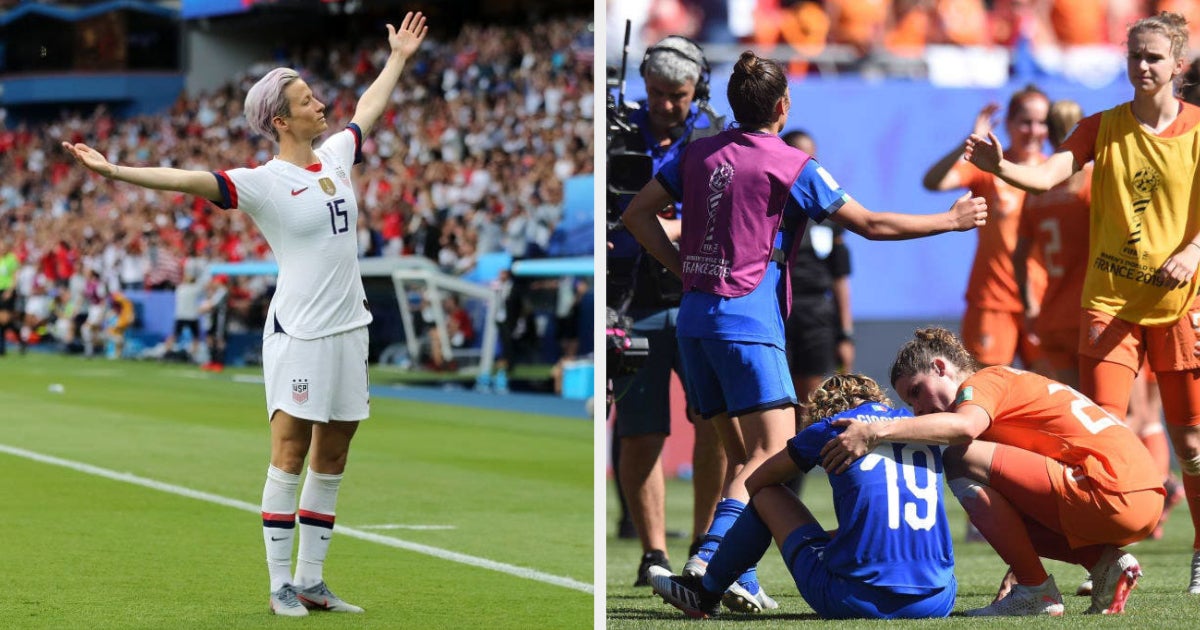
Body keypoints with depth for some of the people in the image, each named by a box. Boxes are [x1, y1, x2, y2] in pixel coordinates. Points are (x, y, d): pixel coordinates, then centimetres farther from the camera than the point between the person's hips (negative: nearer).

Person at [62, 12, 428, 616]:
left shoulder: (334, 156, 11)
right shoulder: (264, 182, -9)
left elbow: (367, 110, 30)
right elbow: (191, 180, -21)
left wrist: (398, 57, 42)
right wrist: (116, 171, -33)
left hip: (348, 328, 7)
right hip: (298, 333, -7)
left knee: (331, 459, 8)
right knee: (289, 455, -6)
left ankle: (310, 581, 15)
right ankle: (281, 584, -2)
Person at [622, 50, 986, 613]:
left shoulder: (698, 153, 11)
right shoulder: (791, 165, -5)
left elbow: (638, 215, 11)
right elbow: (871, 225, -1)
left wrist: (684, 270, 13)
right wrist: (952, 220, 9)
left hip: (693, 314, 7)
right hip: (747, 317, -7)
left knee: (740, 454, 13)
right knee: (774, 450, -11)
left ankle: (736, 575, 9)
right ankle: (710, 556, -30)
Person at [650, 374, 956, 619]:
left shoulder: (833, 426, 7)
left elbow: (755, 483, 22)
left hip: (857, 598, -3)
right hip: (936, 602, 4)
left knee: (766, 495, 20)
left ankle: (706, 593, 37)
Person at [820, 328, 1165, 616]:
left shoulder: (987, 380, -1)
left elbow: (965, 426, -27)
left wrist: (875, 433, -29)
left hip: (1112, 491, -10)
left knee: (963, 461, -11)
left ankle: (1036, 591, -8)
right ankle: (1105, 562, 8)